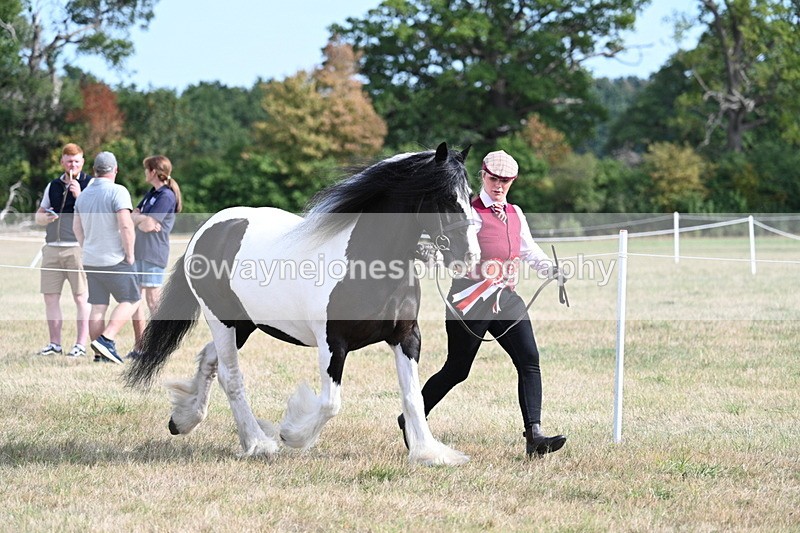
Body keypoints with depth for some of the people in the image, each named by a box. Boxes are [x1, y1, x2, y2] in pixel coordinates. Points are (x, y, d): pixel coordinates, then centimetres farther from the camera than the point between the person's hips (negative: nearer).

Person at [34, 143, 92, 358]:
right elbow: (38, 216, 22)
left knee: (81, 298, -4)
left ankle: (81, 345, -1)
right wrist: (44, 217, -1)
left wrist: (79, 196, -15)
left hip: (78, 248, -5)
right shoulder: (53, 186, 17)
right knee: (50, 297, 4)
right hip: (52, 248, 5)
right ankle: (55, 344, 12)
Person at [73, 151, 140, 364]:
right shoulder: (118, 191, -13)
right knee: (130, 300, 4)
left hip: (90, 259, 7)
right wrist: (130, 254, -11)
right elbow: (126, 225, -21)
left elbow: (77, 227, 17)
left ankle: (100, 353, 9)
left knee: (97, 307, 9)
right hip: (114, 259, -7)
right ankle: (106, 339, -10)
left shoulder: (84, 194, 10)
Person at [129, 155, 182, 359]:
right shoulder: (151, 193, 18)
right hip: (139, 251, 10)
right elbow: (133, 217, 12)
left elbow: (147, 225, -18)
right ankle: (140, 346, 17)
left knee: (153, 300, -7)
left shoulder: (166, 196, -11)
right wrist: (142, 219, -8)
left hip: (154, 253, -10)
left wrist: (139, 219, 2)